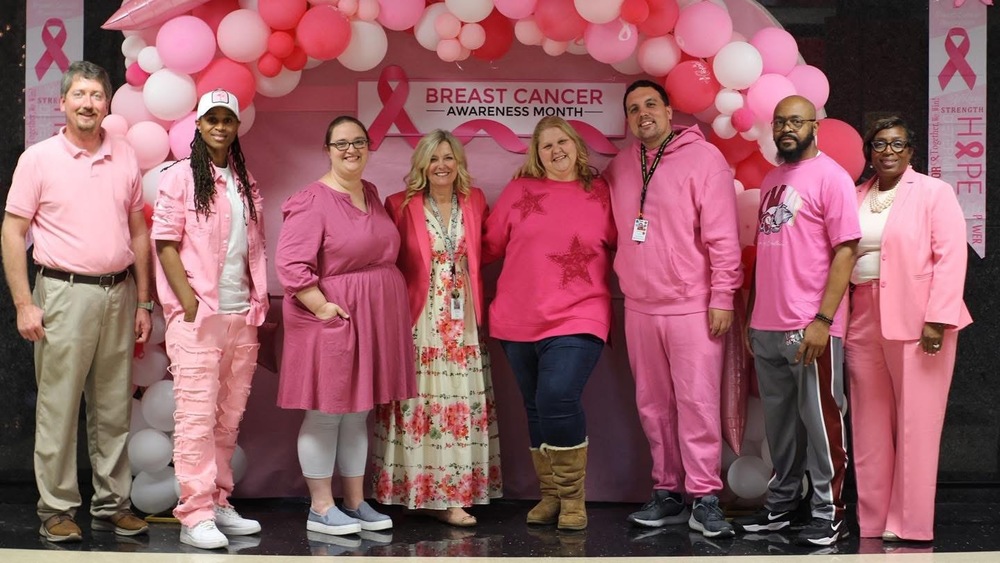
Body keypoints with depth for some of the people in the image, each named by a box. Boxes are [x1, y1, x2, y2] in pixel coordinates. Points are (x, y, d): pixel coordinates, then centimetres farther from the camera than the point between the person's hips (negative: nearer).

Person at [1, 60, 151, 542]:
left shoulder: (126, 158, 9)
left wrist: (142, 302, 11)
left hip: (118, 293, 4)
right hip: (64, 293, -4)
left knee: (114, 408, 10)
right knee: (58, 409, 0)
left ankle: (112, 504, 20)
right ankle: (57, 510, 10)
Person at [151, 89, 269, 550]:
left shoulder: (246, 183, 16)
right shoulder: (181, 176, 0)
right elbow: (165, 243, -6)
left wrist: (259, 301, 8)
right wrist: (190, 303, -13)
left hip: (242, 315, 6)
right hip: (198, 315, -5)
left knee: (229, 416, 9)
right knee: (196, 415, -7)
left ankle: (218, 503, 19)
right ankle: (195, 516, -4)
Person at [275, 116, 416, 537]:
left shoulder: (371, 194, 12)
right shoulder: (313, 201, -13)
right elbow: (290, 264, -19)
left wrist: (381, 300, 14)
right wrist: (322, 307, -21)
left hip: (375, 320, 8)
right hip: (332, 318, -8)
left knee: (358, 412, 14)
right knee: (325, 414, 0)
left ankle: (355, 502, 22)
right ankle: (320, 509, 9)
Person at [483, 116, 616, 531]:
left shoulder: (601, 194, 5)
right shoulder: (519, 191, 7)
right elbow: (490, 245, 10)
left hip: (577, 320, -3)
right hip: (518, 323, 3)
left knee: (557, 400, -19)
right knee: (536, 410, 9)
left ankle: (572, 497, -2)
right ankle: (550, 496, 23)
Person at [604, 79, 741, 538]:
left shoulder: (704, 158, -5)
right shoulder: (620, 168, 11)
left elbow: (722, 234, -8)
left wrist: (722, 297, -12)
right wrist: (622, 283, 12)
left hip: (692, 307, -5)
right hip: (639, 307, 5)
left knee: (697, 402, -6)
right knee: (653, 405, 9)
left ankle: (704, 498, 1)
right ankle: (668, 492, 19)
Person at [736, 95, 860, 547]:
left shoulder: (830, 176, -5)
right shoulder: (771, 180, 17)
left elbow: (846, 251, -11)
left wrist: (823, 319, -17)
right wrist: (751, 313, 17)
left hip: (810, 328, -6)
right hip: (766, 327, 7)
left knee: (821, 421, 0)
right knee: (779, 422, 13)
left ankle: (829, 514, 10)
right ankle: (781, 505, 24)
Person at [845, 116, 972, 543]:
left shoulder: (934, 193, -1)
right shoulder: (856, 198, 14)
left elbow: (950, 257, -9)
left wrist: (937, 320, -17)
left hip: (916, 323, -5)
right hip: (864, 324, 5)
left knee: (915, 426, -1)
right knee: (870, 426, 8)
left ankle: (910, 528, 7)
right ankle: (873, 523, 17)